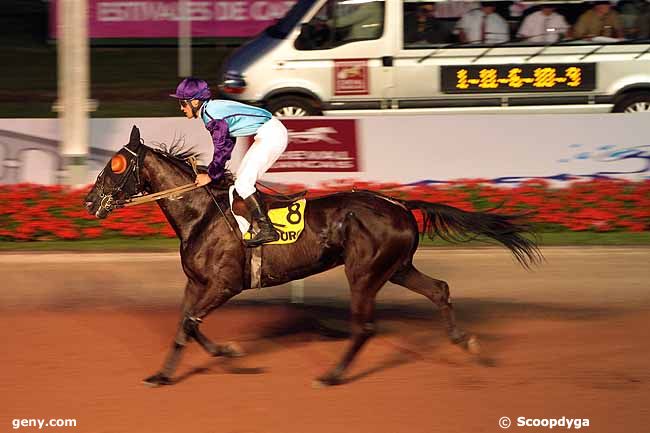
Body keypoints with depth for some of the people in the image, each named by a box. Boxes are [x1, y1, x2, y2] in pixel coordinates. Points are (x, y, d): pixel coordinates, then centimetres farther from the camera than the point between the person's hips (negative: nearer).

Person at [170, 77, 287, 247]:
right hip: (271, 133, 10)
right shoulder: (213, 109, 13)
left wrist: (211, 176, 0)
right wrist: (214, 170, 20)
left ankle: (267, 230, -11)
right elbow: (228, 143, 22)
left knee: (243, 184, -10)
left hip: (271, 136, -10)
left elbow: (222, 148, -12)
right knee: (243, 180, 15)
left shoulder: (212, 116, -16)